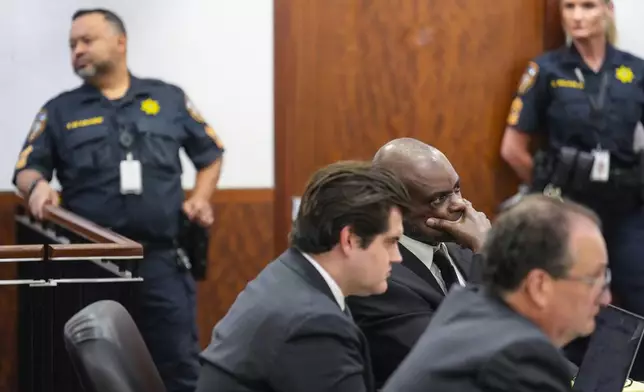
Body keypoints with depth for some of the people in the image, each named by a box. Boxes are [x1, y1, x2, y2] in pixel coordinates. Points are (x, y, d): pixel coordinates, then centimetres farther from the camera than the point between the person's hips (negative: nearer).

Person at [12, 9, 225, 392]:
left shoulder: (169, 99, 11)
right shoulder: (60, 110, 10)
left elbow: (210, 153, 20)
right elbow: (27, 169, 7)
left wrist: (201, 198, 4)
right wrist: (38, 185, -16)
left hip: (162, 258, 0)